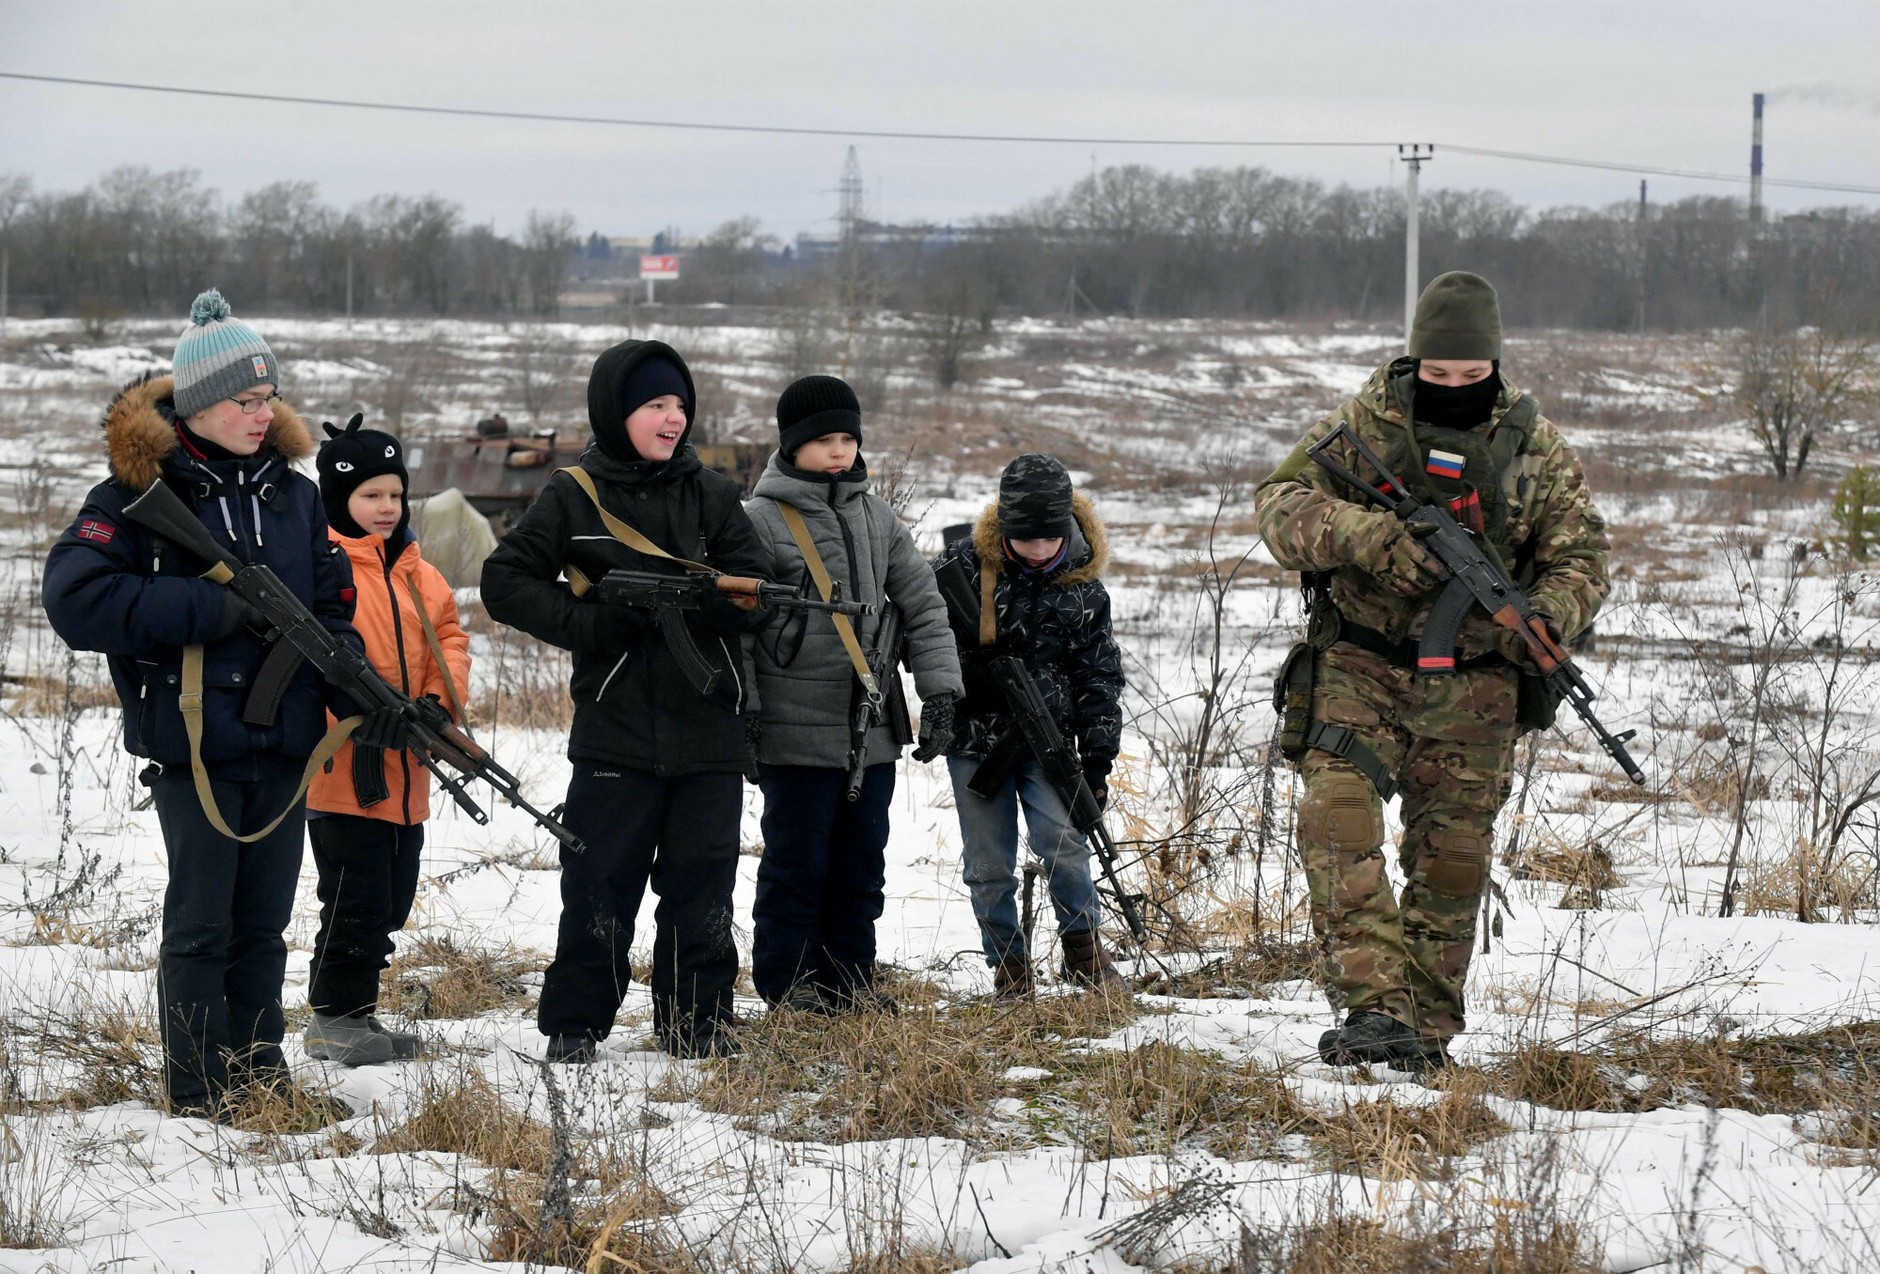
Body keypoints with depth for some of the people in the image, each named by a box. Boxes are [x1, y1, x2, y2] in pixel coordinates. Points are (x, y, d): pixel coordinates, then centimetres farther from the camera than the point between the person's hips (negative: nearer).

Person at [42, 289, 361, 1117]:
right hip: (195, 742, -5)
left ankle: (260, 1071, 22)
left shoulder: (291, 493, 9)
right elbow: (74, 599, -19)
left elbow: (329, 599, 17)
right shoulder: (140, 493, -9)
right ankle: (201, 1092, 8)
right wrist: (210, 609, -22)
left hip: (284, 739, 5)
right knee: (201, 924, 0)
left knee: (264, 920, 12)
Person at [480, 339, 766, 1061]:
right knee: (600, 887, 0)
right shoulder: (573, 497, 3)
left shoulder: (712, 495, 8)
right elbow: (505, 582, 1)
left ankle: (698, 1023, 15)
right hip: (615, 728, -2)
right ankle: (574, 1027, 8)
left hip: (709, 730, 2)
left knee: (702, 889, 6)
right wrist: (586, 622, -12)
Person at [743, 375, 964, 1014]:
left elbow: (922, 603, 13)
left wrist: (940, 689, 2)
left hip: (873, 730, 6)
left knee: (862, 860, 11)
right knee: (797, 861, 0)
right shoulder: (760, 521, -6)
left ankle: (850, 977, 21)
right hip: (796, 734, -5)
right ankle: (787, 981, 11)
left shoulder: (877, 517, 12)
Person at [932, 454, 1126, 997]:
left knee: (1062, 841, -16)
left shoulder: (1083, 588, 1)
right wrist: (968, 675, -14)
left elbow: (1100, 676, 7)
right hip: (975, 738, 0)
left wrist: (1098, 755, 2)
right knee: (989, 866, 2)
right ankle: (1008, 968, 14)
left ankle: (1083, 947, 3)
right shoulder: (962, 564, -5)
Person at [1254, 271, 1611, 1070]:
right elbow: (1279, 503, -6)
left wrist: (1544, 619, -17)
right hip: (1362, 665, -1)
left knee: (1452, 855, 3)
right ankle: (1373, 1004, -28)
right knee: (1337, 817, -22)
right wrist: (1365, 535, -24)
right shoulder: (1362, 424, -1)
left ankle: (1428, 1027, 15)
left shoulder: (1535, 448, 3)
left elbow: (1581, 555, 5)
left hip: (1471, 686, 1)